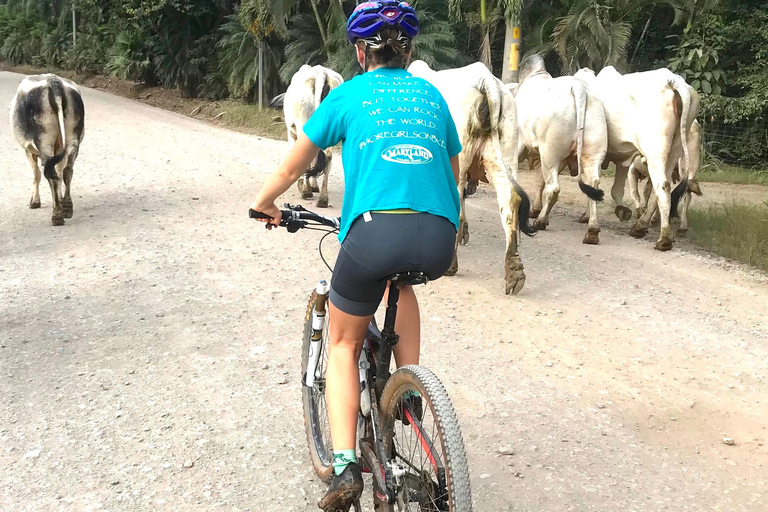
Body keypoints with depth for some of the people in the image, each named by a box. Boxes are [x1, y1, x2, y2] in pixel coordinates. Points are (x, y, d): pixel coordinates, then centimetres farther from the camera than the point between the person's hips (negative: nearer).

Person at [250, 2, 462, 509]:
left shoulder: (348, 94, 15)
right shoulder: (432, 95, 23)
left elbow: (291, 168, 21)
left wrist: (264, 203, 40)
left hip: (374, 230, -3)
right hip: (439, 242, 3)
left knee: (343, 345, 20)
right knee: (401, 277, 39)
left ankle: (345, 466, 10)